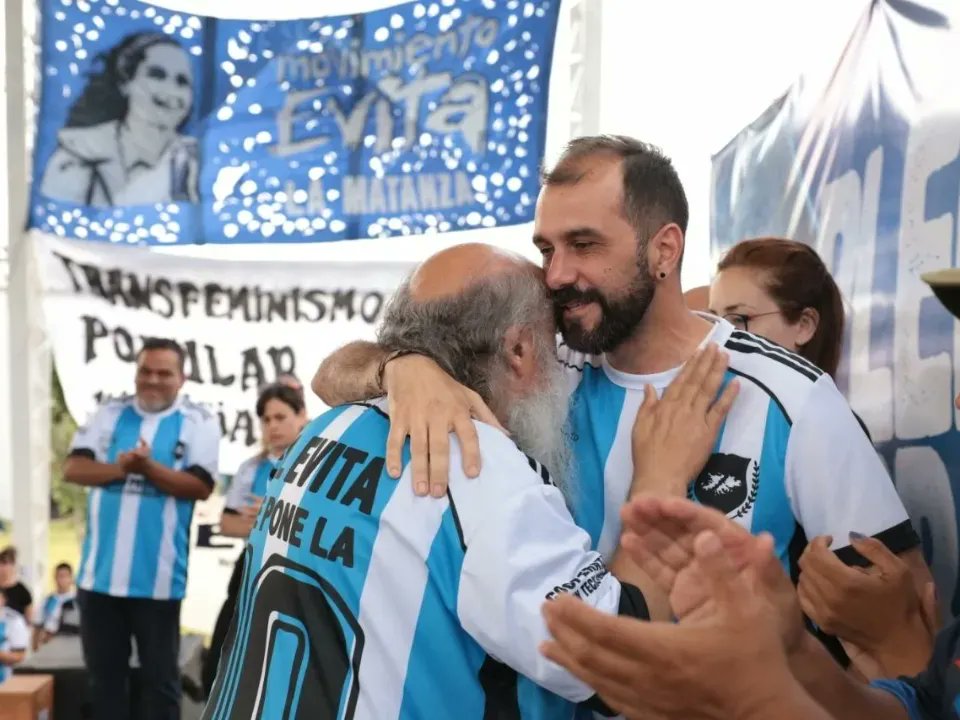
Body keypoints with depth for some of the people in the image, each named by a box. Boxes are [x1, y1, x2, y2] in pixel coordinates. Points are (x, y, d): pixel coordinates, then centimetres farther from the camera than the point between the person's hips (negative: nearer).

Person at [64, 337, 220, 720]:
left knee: (159, 676, 8)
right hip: (100, 572, 3)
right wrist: (118, 468, -16)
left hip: (157, 578, -3)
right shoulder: (109, 413, 8)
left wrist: (150, 467, -21)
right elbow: (73, 468, 0)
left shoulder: (198, 421, -1)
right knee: (103, 673, 14)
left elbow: (200, 486, -10)